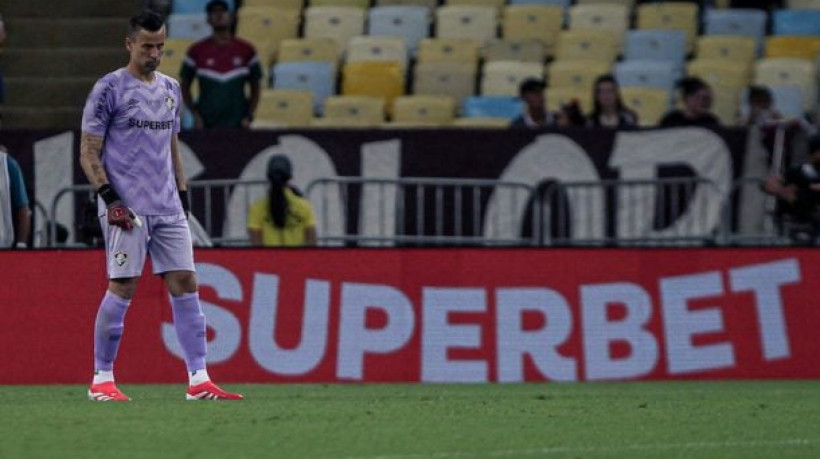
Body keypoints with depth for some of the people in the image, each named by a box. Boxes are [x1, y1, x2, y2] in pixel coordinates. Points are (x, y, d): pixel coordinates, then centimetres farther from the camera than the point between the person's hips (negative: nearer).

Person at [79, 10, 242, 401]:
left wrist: (182, 193, 16)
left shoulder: (170, 89, 16)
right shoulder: (109, 89, -4)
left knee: (185, 284, -1)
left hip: (168, 208, 6)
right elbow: (88, 153, -4)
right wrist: (108, 197, -14)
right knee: (122, 288, -6)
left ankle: (199, 380, -2)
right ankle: (101, 380, 4)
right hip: (127, 207, -6)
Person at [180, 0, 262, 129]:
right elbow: (185, 87, 10)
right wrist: (195, 114, -2)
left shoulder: (246, 50, 6)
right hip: (206, 125, 0)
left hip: (237, 125, 0)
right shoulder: (197, 51, 4)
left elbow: (255, 88, 12)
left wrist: (249, 116, 0)